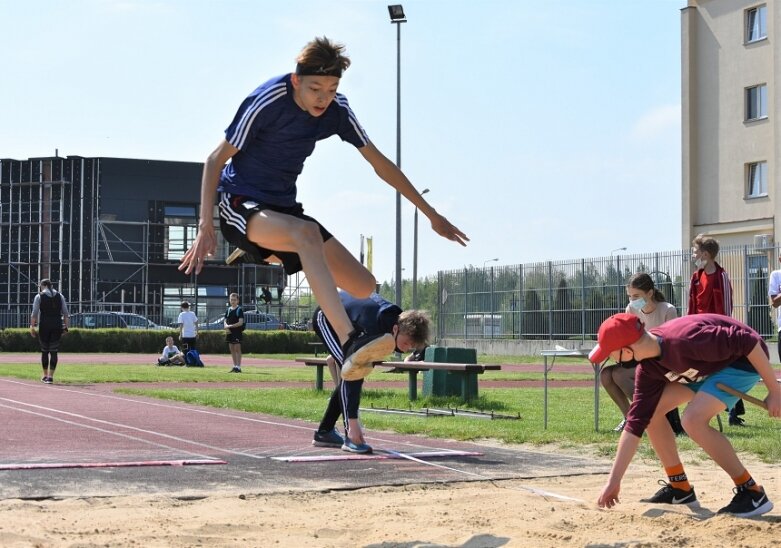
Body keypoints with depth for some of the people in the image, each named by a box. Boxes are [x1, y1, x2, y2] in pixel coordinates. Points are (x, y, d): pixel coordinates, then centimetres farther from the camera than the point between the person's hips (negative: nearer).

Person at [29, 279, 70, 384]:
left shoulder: (39, 296, 1)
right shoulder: (59, 296, 9)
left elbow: (34, 313, -6)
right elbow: (65, 313, 5)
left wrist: (32, 327, -3)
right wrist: (65, 326, 9)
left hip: (44, 326, -2)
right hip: (57, 326, 2)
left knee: (44, 350, 10)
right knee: (54, 351, 1)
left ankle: (45, 375, 17)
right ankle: (51, 376, -6)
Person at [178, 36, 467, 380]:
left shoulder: (337, 110, -4)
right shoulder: (267, 101, -19)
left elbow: (380, 163, 6)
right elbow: (216, 160, -15)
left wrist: (431, 215, 7)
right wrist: (206, 227, -24)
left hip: (283, 208, 7)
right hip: (240, 203, -6)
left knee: (363, 286, -2)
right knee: (307, 233, -39)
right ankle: (350, 345, -52)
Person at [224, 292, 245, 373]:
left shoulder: (239, 310, -6)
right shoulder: (228, 310, 13)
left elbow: (240, 322, -13)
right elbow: (225, 321, 15)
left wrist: (230, 326, -15)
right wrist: (226, 327, -7)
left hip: (237, 332, -7)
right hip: (229, 332, 7)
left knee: (237, 348, -7)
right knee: (232, 349, 9)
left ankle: (238, 367, -6)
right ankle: (234, 366, 16)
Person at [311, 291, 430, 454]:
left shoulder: (399, 319, -20)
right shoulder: (373, 326, -41)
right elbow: (354, 375, -41)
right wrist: (353, 423, -42)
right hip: (325, 317, -8)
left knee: (352, 373, 4)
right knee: (352, 371, -22)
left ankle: (324, 432, 15)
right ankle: (351, 437, -19)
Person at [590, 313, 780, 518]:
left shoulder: (683, 340, -35)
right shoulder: (647, 369, -8)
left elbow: (749, 342, -32)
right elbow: (635, 423, -4)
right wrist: (613, 482, -4)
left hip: (747, 360, -8)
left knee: (693, 418, -26)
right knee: (650, 410, 4)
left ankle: (752, 493, -14)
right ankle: (679, 487, 16)